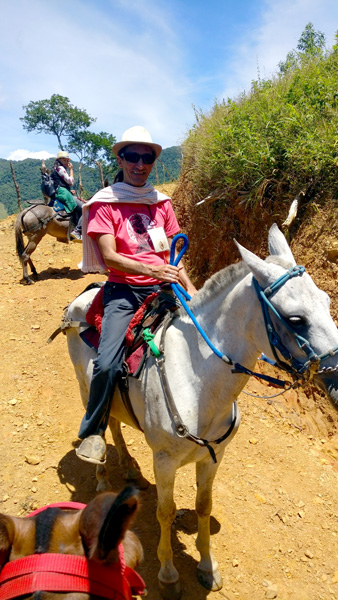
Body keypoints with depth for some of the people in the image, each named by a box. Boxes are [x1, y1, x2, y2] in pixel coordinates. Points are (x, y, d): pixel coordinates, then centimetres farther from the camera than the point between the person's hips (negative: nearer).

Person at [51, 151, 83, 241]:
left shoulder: (56, 169, 26)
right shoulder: (60, 168, -5)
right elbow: (71, 182, -11)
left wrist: (70, 191, 13)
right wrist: (71, 169, 0)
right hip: (63, 193, -10)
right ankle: (77, 231, -27)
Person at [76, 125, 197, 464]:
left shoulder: (162, 204, 13)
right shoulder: (105, 204, 0)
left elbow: (172, 254, 14)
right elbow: (109, 257, -10)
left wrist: (189, 287, 1)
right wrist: (149, 269, -24)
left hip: (162, 288, 5)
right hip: (124, 290, -4)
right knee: (107, 363, -21)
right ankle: (93, 432, 6)